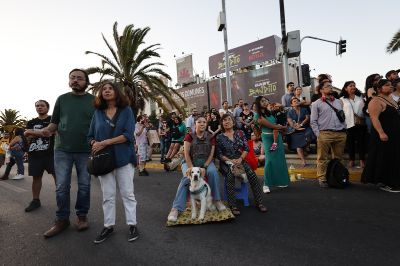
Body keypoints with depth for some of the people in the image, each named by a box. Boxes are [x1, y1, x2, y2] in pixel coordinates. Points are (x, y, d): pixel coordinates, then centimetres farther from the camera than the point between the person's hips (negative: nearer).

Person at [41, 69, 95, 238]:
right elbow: (54, 122, 12)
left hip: (86, 151, -1)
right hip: (62, 149, 1)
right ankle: (62, 220, 17)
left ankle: (82, 216, 24)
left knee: (84, 186, 8)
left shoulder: (94, 101, 4)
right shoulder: (62, 99, 9)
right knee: (62, 187, 3)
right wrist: (48, 129, -10)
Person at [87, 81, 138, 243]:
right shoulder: (97, 112, 8)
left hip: (123, 158, -2)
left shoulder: (126, 110, 0)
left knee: (127, 193, 5)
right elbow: (90, 137, 11)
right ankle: (108, 226, 24)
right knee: (107, 196, 10)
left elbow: (128, 135, -12)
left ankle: (132, 225, 17)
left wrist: (104, 143, -17)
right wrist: (95, 144, -12)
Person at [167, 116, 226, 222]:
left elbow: (211, 154, 0)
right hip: (190, 162, -1)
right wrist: (192, 169, -18)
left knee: (213, 172, -31)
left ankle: (217, 200, -14)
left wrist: (204, 167, -14)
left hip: (206, 162, 2)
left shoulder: (210, 137, 6)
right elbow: (186, 154, -8)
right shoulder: (189, 136, 0)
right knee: (187, 177, -31)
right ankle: (176, 208, -31)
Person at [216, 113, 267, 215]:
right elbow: (219, 154, -2)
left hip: (240, 160, 2)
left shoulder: (240, 133, 9)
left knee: (252, 174, -23)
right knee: (230, 175, -33)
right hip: (226, 162, -2)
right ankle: (233, 206, -27)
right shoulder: (219, 137, 3)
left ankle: (259, 202, -11)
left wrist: (240, 159, -13)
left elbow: (246, 148, 3)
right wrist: (230, 161, -16)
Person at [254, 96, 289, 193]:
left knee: (280, 159, 10)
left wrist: (278, 127, -15)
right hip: (268, 138, -7)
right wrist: (283, 127, -1)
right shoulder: (257, 115, -13)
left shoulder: (269, 112, 8)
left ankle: (280, 181, 24)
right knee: (270, 160, -12)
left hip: (277, 136, 7)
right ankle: (266, 184, -4)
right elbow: (270, 125, -16)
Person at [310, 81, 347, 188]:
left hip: (341, 134, 5)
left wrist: (344, 129, 8)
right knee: (323, 159, -3)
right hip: (325, 134, -4)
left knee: (338, 158, 9)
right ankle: (322, 179, 4)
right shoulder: (316, 104, 5)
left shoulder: (339, 102, 20)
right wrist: (318, 134, -8)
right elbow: (313, 121, 0)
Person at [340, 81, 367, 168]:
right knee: (350, 142, 4)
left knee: (361, 141, 3)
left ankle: (362, 160, 12)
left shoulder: (360, 97, 14)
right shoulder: (342, 99, 4)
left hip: (361, 122, 2)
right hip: (349, 123, -2)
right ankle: (351, 160, 14)